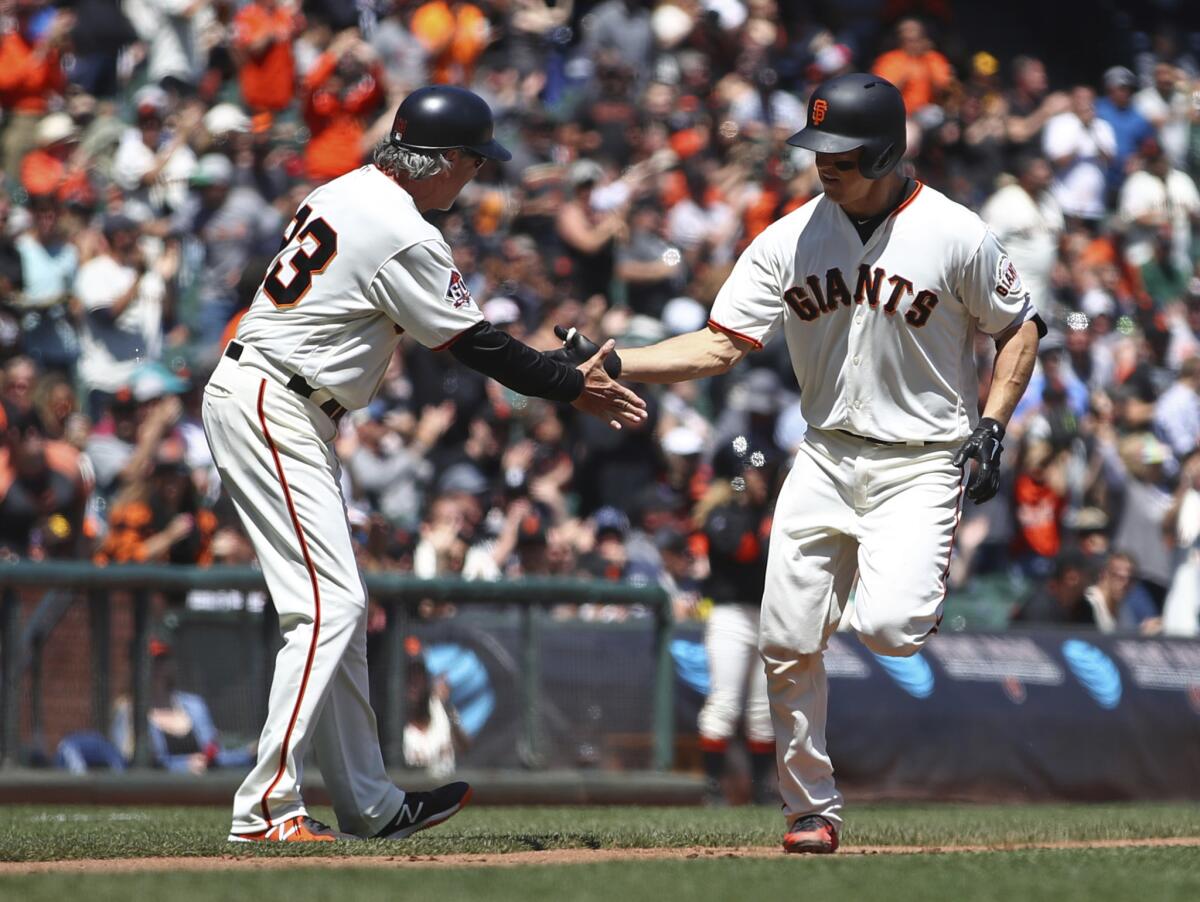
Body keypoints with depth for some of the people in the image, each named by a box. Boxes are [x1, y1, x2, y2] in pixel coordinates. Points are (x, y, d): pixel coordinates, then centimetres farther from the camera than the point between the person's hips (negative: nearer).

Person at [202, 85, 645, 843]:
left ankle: (369, 804, 18)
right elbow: (479, 347, -10)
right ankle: (265, 807, -16)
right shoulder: (405, 236, -17)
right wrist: (576, 385, 1)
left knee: (339, 604, 13)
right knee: (329, 604, -13)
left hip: (285, 411, 10)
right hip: (271, 408, -10)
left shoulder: (343, 194, 12)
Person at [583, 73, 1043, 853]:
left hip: (919, 461, -4)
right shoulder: (790, 240, 0)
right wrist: (609, 365, -16)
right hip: (826, 459, 4)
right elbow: (722, 344, -3)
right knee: (788, 644, -3)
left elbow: (1020, 328, 5)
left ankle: (927, 604, 14)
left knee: (885, 628, -24)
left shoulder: (956, 236, -8)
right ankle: (812, 810, 11)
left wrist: (992, 424, -8)